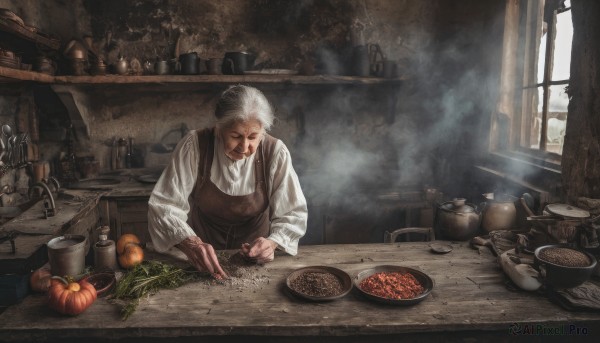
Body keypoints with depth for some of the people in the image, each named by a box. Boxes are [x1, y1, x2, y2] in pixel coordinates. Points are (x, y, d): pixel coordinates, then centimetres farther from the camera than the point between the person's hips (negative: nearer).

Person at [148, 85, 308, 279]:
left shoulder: (276, 152, -15)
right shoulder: (194, 145, -17)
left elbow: (293, 214, -8)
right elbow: (163, 205, -16)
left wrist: (272, 242, -28)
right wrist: (191, 243, -35)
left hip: (254, 258, 0)